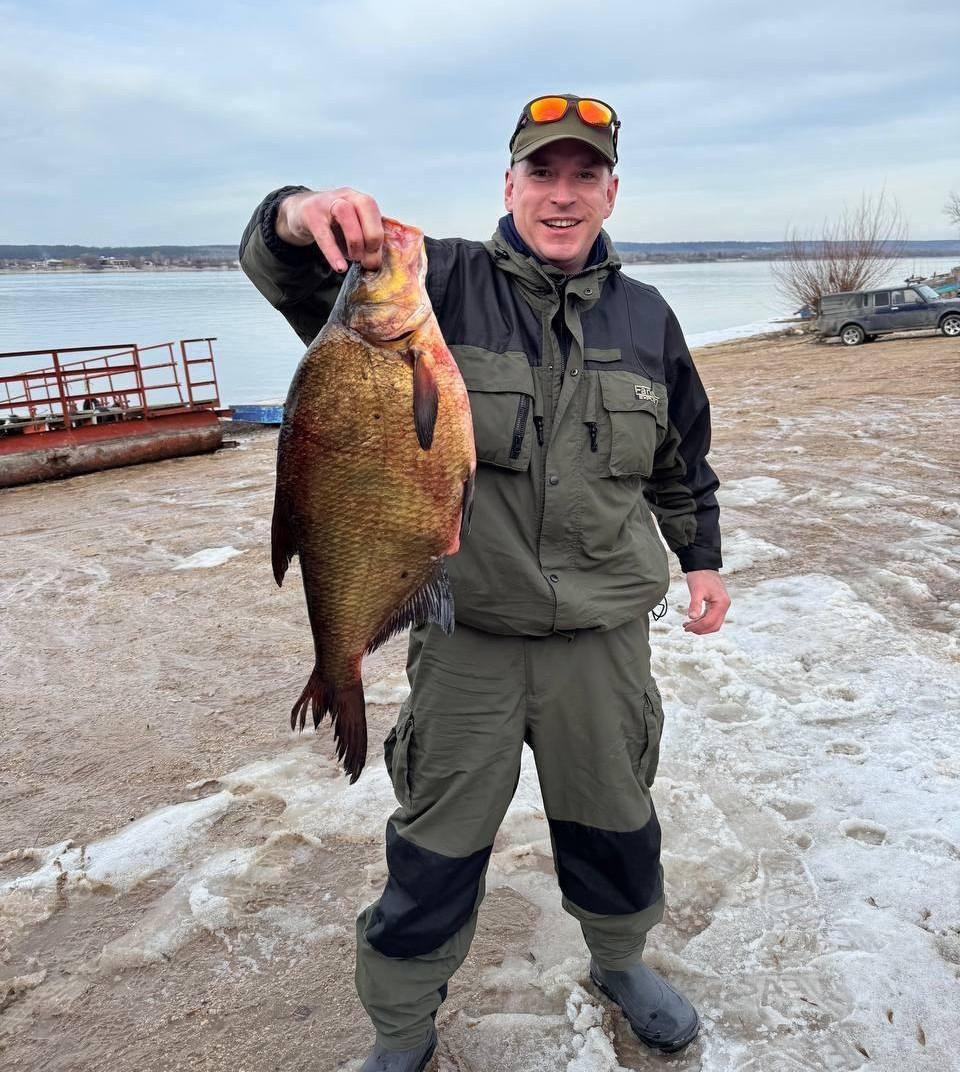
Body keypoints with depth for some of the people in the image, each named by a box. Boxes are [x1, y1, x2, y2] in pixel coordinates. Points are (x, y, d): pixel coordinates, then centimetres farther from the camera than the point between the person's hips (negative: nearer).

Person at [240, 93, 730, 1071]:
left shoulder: (646, 316, 7)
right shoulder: (446, 281, -4)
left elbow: (682, 460, 18)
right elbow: (291, 276, -16)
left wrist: (702, 558, 17)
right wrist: (299, 217, -37)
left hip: (604, 633, 3)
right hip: (467, 636, -2)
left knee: (615, 823, 22)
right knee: (435, 845, 12)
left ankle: (620, 963, 52)